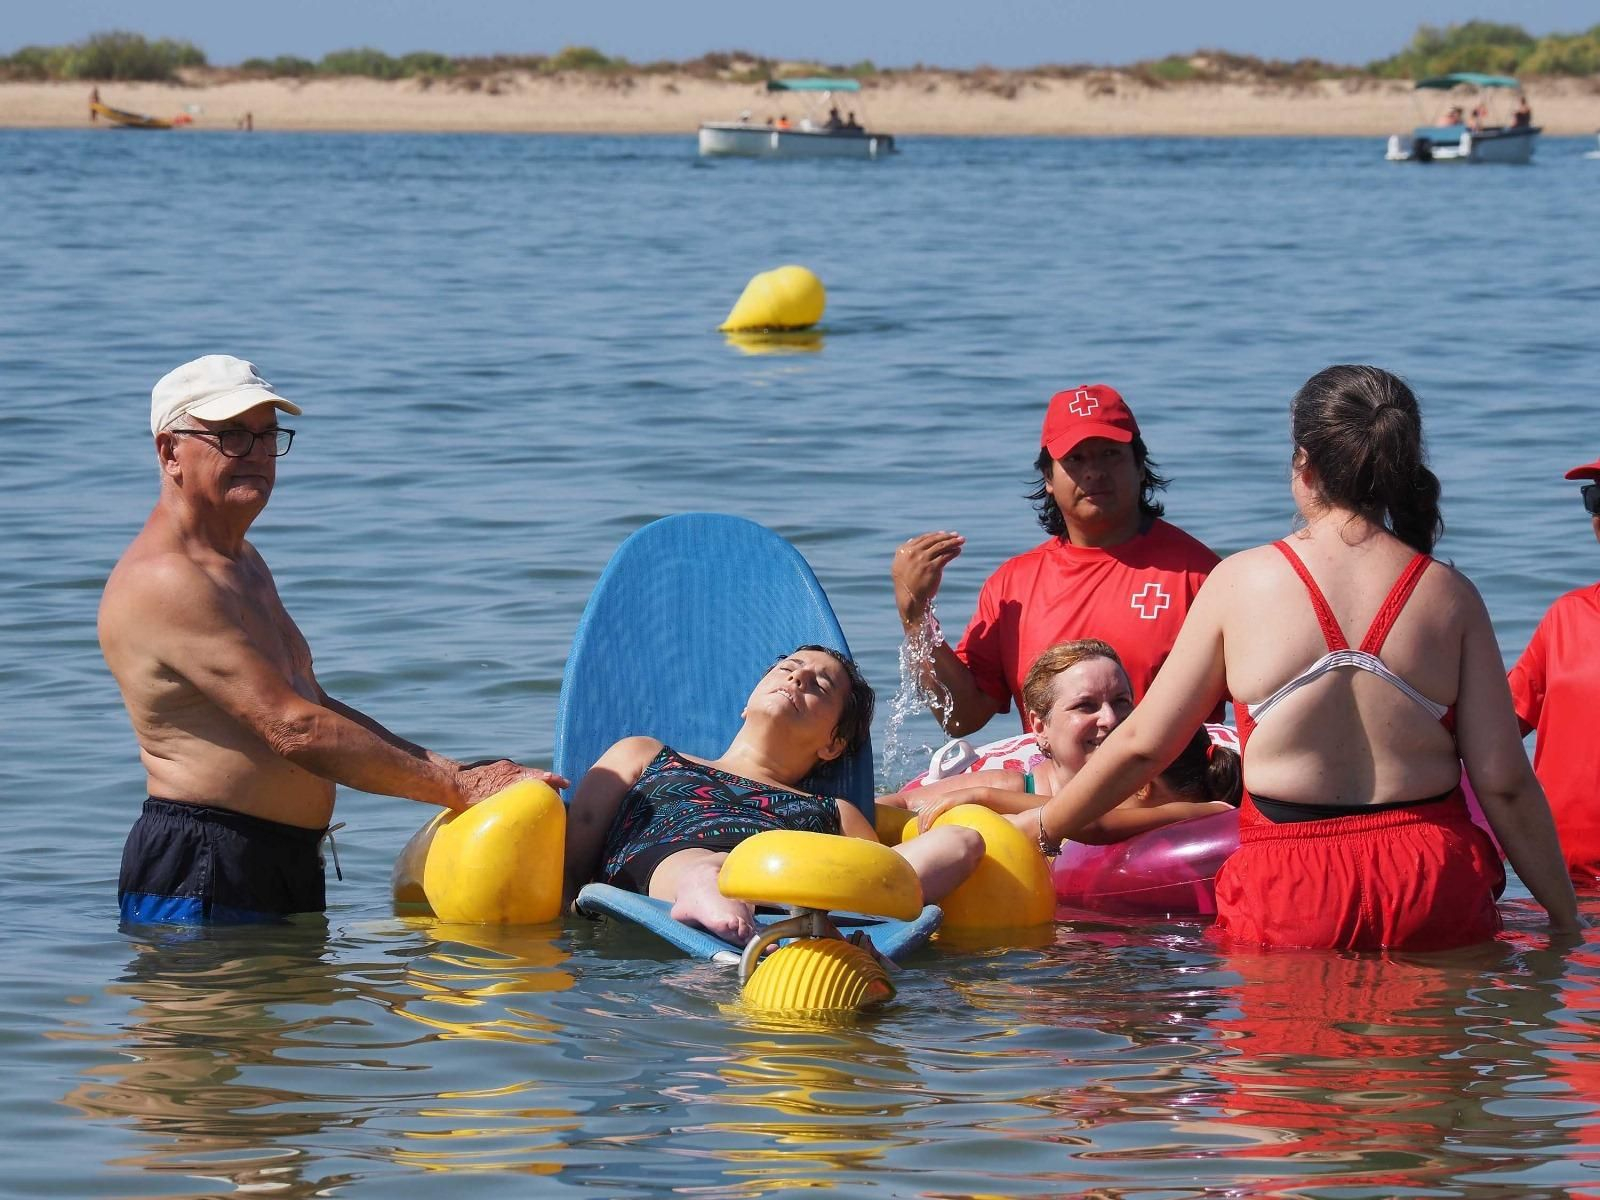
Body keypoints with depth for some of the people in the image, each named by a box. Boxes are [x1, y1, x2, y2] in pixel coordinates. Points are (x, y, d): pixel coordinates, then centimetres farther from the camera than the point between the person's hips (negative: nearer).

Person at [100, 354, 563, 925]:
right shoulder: (163, 582, -15)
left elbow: (316, 706, 22)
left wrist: (455, 772, 9)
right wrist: (457, 788, -16)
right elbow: (293, 729, -20)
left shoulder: (243, 563, 21)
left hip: (291, 866, 10)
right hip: (201, 878, -10)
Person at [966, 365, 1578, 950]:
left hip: (1291, 899, -1)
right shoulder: (1449, 597, 2)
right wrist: (1566, 918, 11)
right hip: (1435, 900, 1)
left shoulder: (1241, 581, 1)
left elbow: (1143, 745, 7)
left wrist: (1038, 827, 22)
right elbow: (1505, 783, 0)